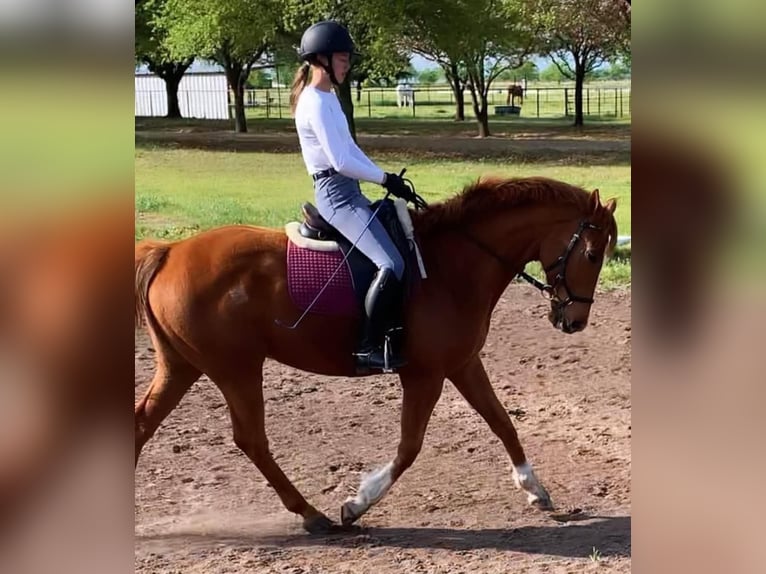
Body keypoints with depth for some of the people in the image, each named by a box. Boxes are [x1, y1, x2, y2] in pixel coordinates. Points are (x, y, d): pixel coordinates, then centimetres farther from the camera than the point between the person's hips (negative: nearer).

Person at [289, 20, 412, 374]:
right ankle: (367, 347, -16)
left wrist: (386, 178, 11)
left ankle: (395, 331, 20)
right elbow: (341, 162, -21)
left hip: (348, 192, 11)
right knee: (392, 264, -22)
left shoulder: (328, 98, 15)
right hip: (337, 195, -11)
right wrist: (385, 179, -12)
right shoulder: (316, 103, -16)